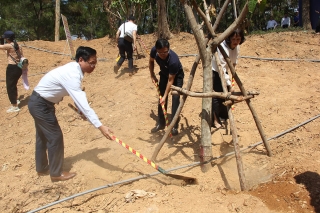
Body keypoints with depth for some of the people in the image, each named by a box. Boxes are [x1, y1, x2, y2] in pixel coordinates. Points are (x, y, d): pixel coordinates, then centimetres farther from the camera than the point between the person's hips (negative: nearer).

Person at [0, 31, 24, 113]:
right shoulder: (18, 46, 8)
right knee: (13, 85, 27)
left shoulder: (8, 46, -15)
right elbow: (22, 57, 12)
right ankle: (15, 100, 46)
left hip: (12, 68, -8)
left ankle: (15, 106, 7)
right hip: (19, 67, 8)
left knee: (10, 87, 3)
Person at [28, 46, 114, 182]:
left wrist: (83, 112, -2)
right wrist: (100, 126, -40)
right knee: (55, 136, -1)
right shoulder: (71, 75, -31)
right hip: (41, 104, -10)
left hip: (38, 102, 10)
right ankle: (56, 173, 14)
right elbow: (82, 103, -38)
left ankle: (42, 168, 38)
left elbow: (79, 97, 6)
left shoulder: (73, 69, -2)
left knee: (43, 136, 21)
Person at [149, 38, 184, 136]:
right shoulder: (154, 50, -29)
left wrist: (165, 96, -31)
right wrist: (152, 76, -8)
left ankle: (174, 126, -7)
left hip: (177, 75, -5)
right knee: (160, 97, 2)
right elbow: (151, 62, -3)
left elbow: (170, 80, -32)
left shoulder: (173, 60, -42)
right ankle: (160, 123, 13)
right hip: (164, 73, 5)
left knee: (175, 98, -15)